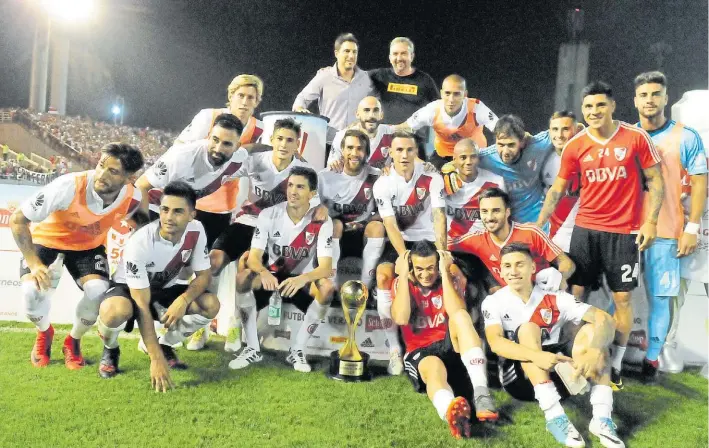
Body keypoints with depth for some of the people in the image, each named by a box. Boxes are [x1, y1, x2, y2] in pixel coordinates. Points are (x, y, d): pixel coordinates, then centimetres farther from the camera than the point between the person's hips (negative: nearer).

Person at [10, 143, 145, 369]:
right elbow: (18, 220, -26)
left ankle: (73, 341, 9)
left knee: (98, 291, -24)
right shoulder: (67, 187, -36)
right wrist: (34, 263, -33)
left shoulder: (133, 199, -24)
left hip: (88, 245, 2)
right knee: (32, 290, -26)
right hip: (46, 239, -2)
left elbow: (143, 223, 3)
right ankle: (44, 333, 12)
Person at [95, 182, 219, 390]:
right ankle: (110, 350, -2)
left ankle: (165, 345, 6)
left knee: (211, 305, -21)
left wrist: (183, 300, -34)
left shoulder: (196, 231, -19)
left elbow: (203, 275, -10)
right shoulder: (139, 243, -33)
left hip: (165, 290, 5)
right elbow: (142, 306, -32)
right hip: (128, 289, -4)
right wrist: (156, 359, -35)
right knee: (115, 311, -39)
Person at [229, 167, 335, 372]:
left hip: (303, 280, -1)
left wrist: (302, 279, -46)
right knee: (242, 278, -29)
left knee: (327, 288, -33)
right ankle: (252, 348, -16)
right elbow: (253, 257, -18)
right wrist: (264, 273, -43)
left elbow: (325, 267, -23)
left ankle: (297, 349, -16)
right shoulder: (268, 215, -12)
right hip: (273, 275, 1)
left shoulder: (322, 221, -15)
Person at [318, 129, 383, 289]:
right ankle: (332, 285, -27)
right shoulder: (325, 176, -8)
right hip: (334, 235, 0)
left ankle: (365, 286, -24)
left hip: (363, 236, 1)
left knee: (377, 226, -28)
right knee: (334, 224, -30)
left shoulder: (376, 176, -8)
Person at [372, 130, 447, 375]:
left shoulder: (432, 179, -3)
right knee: (383, 275, -29)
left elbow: (439, 217, -11)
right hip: (398, 243, 0)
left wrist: (441, 253, -25)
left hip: (427, 239, 1)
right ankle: (394, 348, -20)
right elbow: (390, 226, -13)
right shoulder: (382, 184, -5)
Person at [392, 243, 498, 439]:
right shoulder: (402, 284, 4)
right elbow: (401, 319, -17)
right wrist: (403, 275, -13)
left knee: (460, 315, -28)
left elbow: (456, 312, -16)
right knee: (434, 367, -37)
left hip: (451, 347, 2)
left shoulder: (450, 281, 6)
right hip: (419, 352, -2)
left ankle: (481, 393, -42)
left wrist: (445, 273, -15)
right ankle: (450, 411, -74)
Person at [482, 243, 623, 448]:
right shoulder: (493, 302, -4)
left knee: (592, 329, -17)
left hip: (556, 374, 2)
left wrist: (594, 352, -32)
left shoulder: (555, 298, 0)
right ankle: (555, 417, -36)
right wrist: (536, 356, -40)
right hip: (518, 379, -2)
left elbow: (605, 319, -11)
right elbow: (495, 343, -22)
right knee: (527, 329, -27)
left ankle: (602, 417, -27)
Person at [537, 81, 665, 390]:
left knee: (622, 297, 1)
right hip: (585, 229, 2)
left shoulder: (636, 138, -5)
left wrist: (650, 222, -8)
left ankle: (615, 364, 15)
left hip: (624, 231, -2)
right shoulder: (575, 146, 0)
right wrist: (538, 224, 2)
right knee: (575, 293, 4)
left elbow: (655, 181, 0)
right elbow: (558, 189, 7)